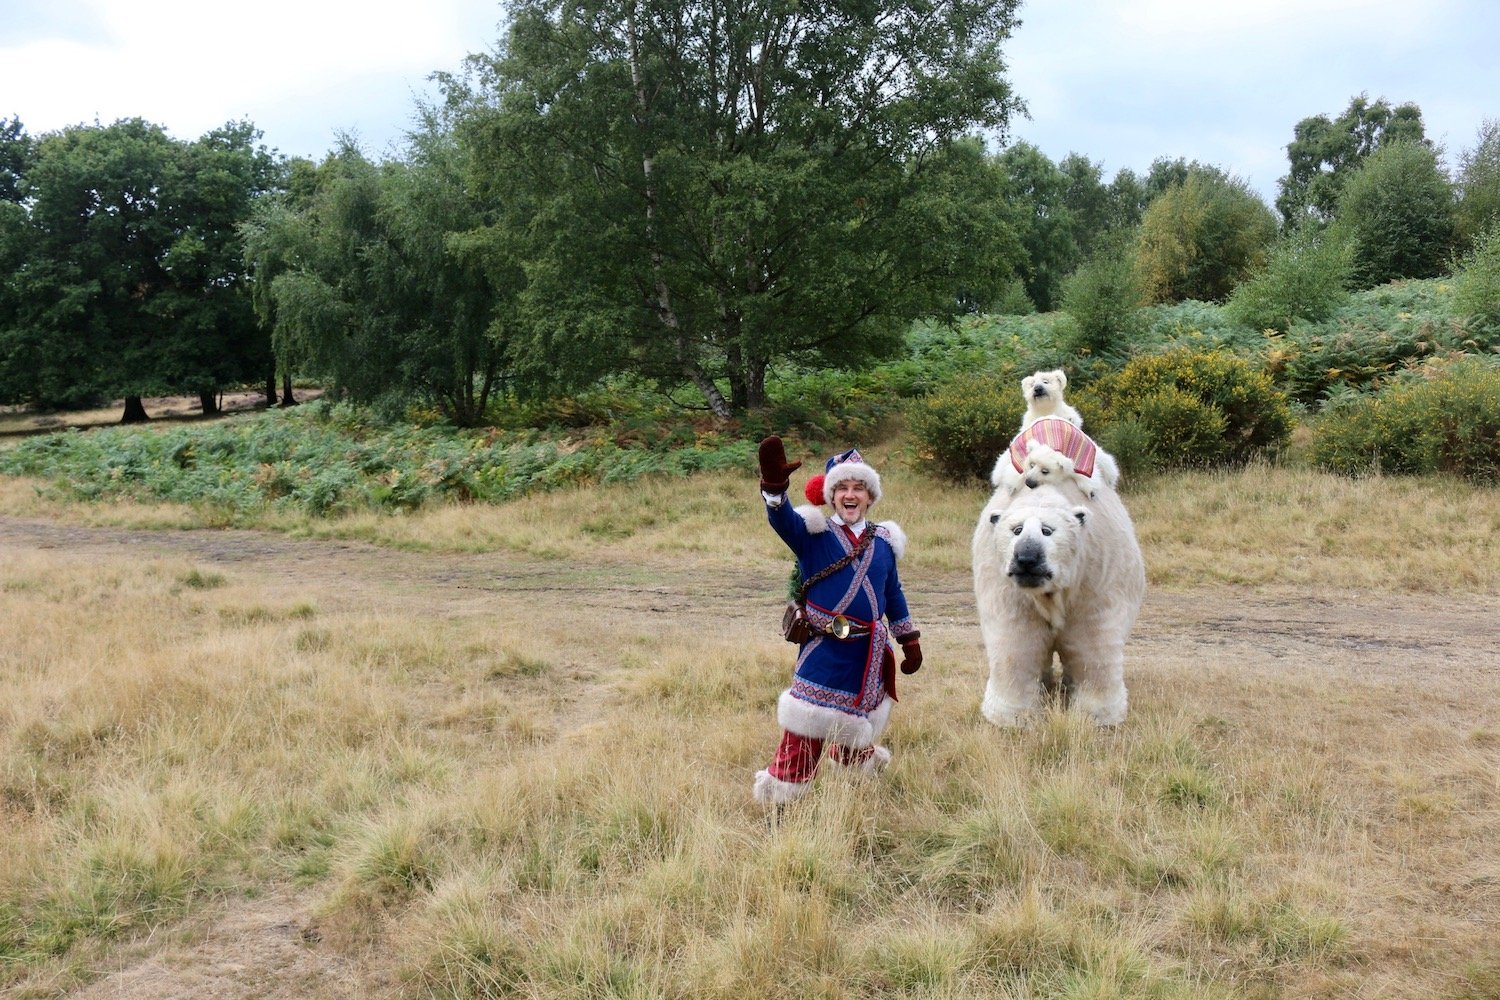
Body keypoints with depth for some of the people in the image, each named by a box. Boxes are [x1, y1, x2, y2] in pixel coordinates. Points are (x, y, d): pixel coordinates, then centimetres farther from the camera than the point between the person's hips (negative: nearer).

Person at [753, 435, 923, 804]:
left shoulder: (884, 540, 7)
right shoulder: (813, 534, -6)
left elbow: (894, 595, 17)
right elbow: (783, 520, -27)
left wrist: (910, 642, 18)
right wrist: (774, 485, -47)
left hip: (868, 654, 4)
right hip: (824, 652, -4)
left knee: (858, 727, 20)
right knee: (803, 736, -6)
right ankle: (780, 800, 6)